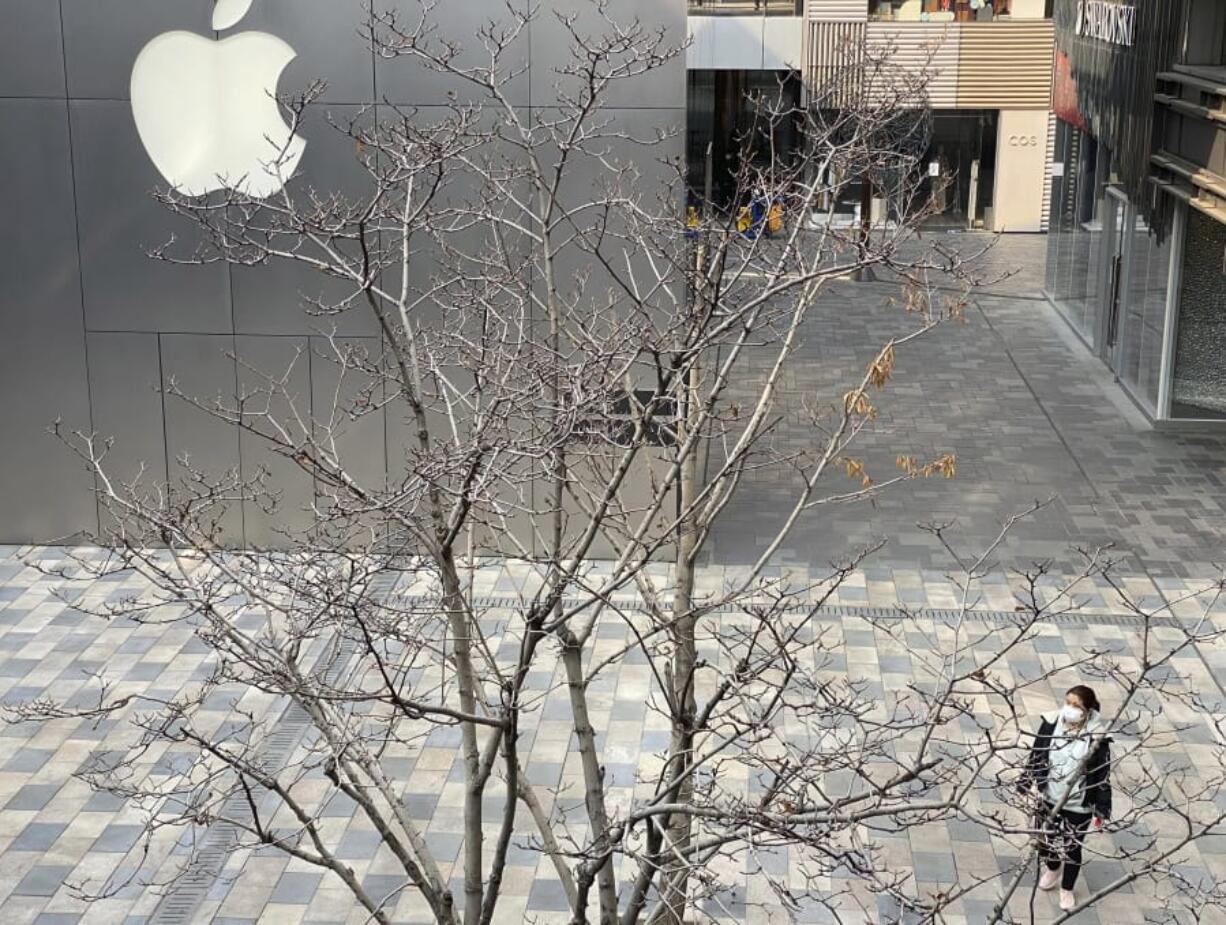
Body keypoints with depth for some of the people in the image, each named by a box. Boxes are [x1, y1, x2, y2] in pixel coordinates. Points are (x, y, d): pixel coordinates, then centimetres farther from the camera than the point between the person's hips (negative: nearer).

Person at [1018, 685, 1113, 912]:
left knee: (1072, 848, 12)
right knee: (1046, 839, 21)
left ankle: (1067, 889, 39)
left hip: (1079, 805, -3)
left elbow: (1103, 776, -13)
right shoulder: (1051, 723, -13)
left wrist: (1101, 810, -11)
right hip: (1049, 798, 3)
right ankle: (1052, 870, 54)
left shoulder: (1097, 737, -21)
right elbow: (1036, 756, 0)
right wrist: (1024, 784, 3)